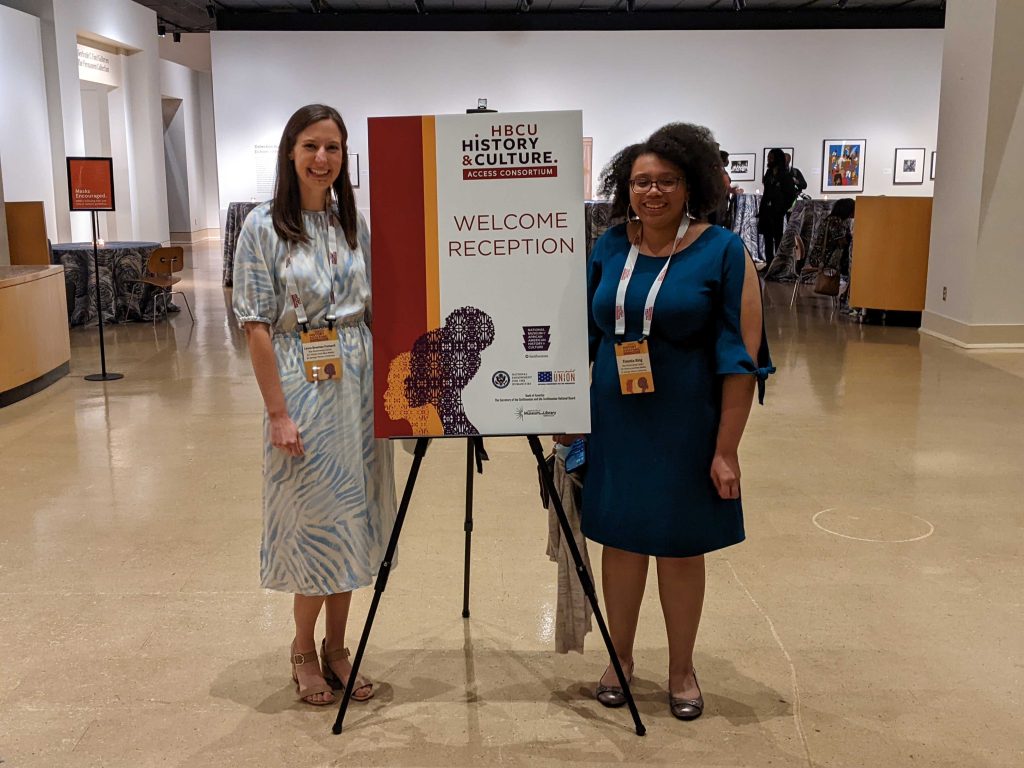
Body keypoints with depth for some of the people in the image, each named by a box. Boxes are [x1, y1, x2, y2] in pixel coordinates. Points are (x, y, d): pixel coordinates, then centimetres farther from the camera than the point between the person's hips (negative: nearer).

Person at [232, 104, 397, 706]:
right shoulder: (264, 226, -7)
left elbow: (374, 310, 11)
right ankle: (304, 649, 26)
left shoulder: (354, 223, 7)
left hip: (358, 382, 5)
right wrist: (278, 412, -14)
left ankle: (336, 648, 27)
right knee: (311, 517, 4)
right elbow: (256, 325, -10)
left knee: (350, 517, 11)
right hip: (301, 384, -5)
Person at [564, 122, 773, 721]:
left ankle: (682, 669, 29)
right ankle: (620, 658, 32)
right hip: (614, 420, 4)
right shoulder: (610, 247, 3)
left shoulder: (722, 251, -10)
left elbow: (741, 357, -12)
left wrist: (726, 448, -15)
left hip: (685, 425, -3)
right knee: (619, 536, 12)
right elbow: (585, 335, 12)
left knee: (680, 545, 9)